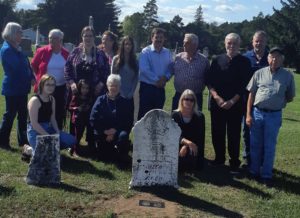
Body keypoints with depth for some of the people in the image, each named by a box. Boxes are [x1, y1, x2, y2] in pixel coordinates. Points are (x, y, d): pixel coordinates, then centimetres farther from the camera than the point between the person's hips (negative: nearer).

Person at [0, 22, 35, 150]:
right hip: (12, 88, -9)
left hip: (21, 88, 9)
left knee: (23, 115, 14)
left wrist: (32, 77, -3)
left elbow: (26, 64, 9)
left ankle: (23, 140, 24)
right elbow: (17, 66, -25)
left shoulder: (16, 48, 13)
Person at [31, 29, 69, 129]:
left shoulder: (66, 54, -2)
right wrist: (40, 78, 8)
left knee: (59, 114, 10)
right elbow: (33, 66, 6)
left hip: (61, 88, 2)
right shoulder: (42, 51, -6)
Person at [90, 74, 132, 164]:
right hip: (103, 134, 1)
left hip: (118, 132, -1)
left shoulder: (123, 102, 1)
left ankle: (122, 156, -6)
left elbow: (128, 122, -4)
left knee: (123, 136, -33)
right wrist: (105, 131, -14)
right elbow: (93, 120, -5)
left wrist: (115, 131, -15)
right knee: (104, 157, -3)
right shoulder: (101, 100, 0)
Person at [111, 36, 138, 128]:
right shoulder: (116, 59, 1)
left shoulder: (135, 61, 7)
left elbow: (136, 78, 6)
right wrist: (120, 93, -7)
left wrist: (131, 92, -4)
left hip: (129, 96, 2)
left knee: (130, 119, 1)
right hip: (118, 95, -2)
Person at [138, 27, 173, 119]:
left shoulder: (167, 53, 8)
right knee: (144, 114, -1)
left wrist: (165, 77, -14)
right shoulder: (146, 52, -7)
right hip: (147, 87, -5)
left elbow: (170, 69, 6)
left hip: (160, 88, 5)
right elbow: (144, 70, -17)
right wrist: (157, 80, -15)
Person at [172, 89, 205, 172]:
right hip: (179, 146, 1)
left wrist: (186, 146, -22)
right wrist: (186, 142, -33)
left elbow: (200, 137, -8)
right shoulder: (175, 115, -3)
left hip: (193, 148, -1)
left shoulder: (199, 116, -4)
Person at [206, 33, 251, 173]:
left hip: (235, 104, -2)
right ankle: (219, 158, 23)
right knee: (217, 132, 8)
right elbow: (209, 81, 3)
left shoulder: (244, 62, 2)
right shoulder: (217, 60, 6)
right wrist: (216, 97, -11)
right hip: (217, 102, 2)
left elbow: (244, 85, -2)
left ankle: (234, 163, 12)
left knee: (234, 134, 1)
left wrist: (232, 101, -11)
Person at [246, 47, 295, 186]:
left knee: (269, 146, 8)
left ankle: (266, 174, 20)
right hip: (257, 113, 1)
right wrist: (248, 114, -1)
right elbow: (251, 94, 3)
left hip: (274, 115, -1)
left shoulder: (288, 76, -1)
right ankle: (254, 171, 25)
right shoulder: (259, 73, 0)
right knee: (255, 145, 11)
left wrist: (279, 102, -3)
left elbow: (290, 97, 10)